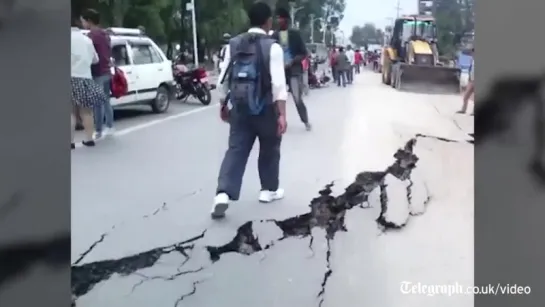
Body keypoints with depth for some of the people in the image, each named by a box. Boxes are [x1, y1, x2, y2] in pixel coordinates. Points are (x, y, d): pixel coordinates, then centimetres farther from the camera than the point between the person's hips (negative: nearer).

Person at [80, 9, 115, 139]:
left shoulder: (92, 35, -14)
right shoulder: (105, 34, 14)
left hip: (97, 74, -9)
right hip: (106, 72, 9)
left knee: (97, 103, -4)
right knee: (106, 101, 15)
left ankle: (98, 131, -1)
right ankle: (109, 127, 21)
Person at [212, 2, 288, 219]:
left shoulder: (234, 44, 5)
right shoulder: (272, 47, -8)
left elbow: (223, 78, 7)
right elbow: (278, 83, -17)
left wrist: (223, 105, 18)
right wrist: (282, 114, -17)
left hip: (239, 107, 3)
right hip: (265, 108, -3)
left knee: (236, 149, 3)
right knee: (269, 148, 16)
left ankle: (223, 194, -13)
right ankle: (269, 190, 29)